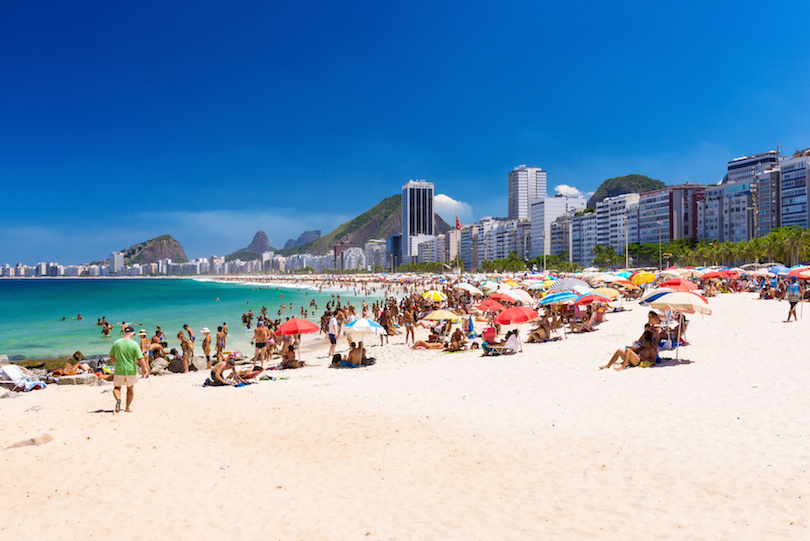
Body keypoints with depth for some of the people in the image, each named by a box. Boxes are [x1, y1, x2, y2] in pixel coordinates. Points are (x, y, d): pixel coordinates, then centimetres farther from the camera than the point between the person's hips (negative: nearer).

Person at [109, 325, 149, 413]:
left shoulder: (116, 343, -3)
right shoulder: (134, 344, -12)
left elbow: (111, 356, 9)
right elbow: (140, 359, -14)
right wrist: (145, 368, -1)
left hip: (119, 370, 1)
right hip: (131, 370, -1)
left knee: (116, 387, 16)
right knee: (130, 388, 17)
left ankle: (118, 399, -15)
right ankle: (128, 408, 22)